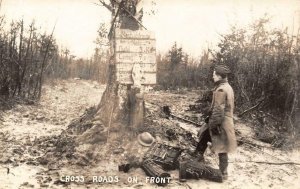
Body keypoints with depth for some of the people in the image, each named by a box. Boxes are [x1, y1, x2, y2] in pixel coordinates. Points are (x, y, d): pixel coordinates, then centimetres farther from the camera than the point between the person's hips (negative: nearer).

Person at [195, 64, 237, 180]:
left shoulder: (221, 90, -22)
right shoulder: (228, 87, 10)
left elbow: (218, 110, -23)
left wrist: (214, 125, -18)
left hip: (221, 122, -10)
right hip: (227, 120, 10)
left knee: (221, 148, 2)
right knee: (204, 134, 22)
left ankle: (223, 173, 13)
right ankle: (198, 157, 35)